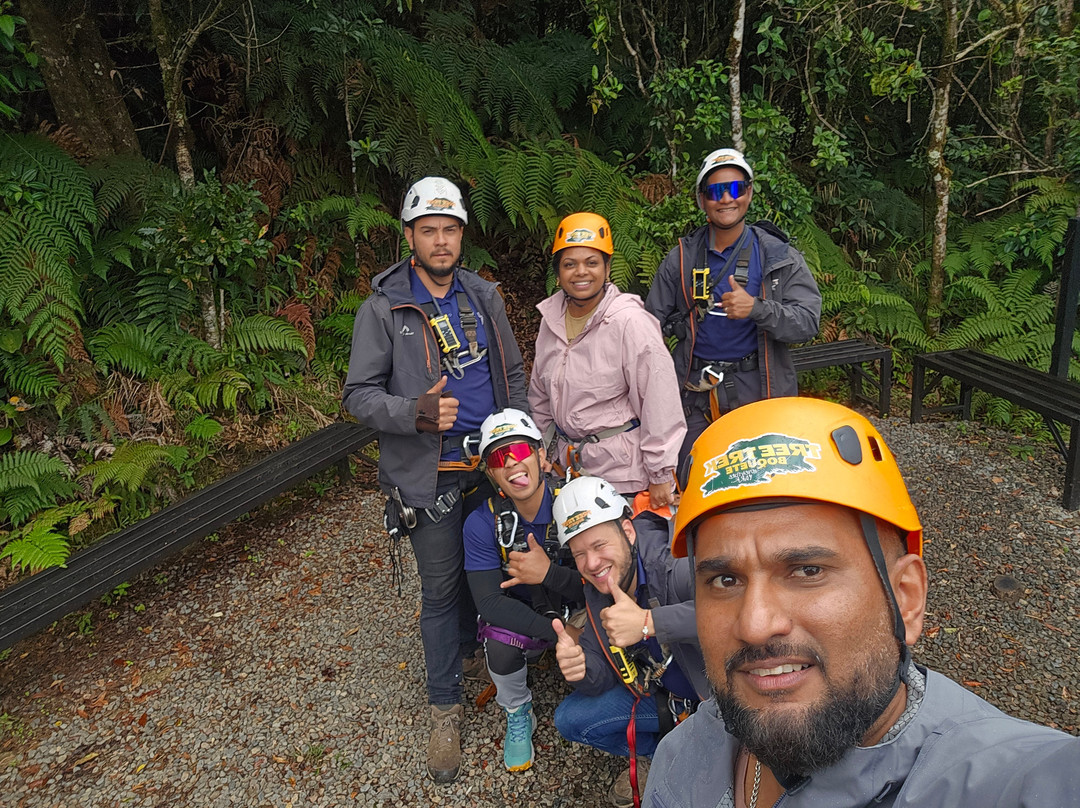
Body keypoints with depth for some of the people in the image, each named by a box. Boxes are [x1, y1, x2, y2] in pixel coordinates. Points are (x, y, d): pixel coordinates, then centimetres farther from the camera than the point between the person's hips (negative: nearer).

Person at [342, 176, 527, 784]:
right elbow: (359, 394, -8)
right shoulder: (383, 309, -6)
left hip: (493, 465, 4)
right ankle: (447, 707, 23)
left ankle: (470, 644, 46)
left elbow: (513, 375, 12)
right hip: (430, 476, -4)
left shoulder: (484, 296, 6)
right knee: (440, 588, 6)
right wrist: (416, 413, -27)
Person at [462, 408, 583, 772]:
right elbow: (490, 602, -22)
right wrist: (558, 631, -33)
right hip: (522, 615, 1)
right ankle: (518, 715, 3)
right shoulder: (483, 524, -17)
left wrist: (549, 573, -39)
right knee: (501, 646, -30)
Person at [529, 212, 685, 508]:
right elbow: (540, 396, 19)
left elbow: (660, 402, -15)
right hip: (569, 466, 6)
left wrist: (661, 475, -13)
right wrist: (542, 453, 20)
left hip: (624, 469, -5)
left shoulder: (630, 322, -14)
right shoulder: (551, 319, 6)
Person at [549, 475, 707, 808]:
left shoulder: (676, 561, -32)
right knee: (570, 719, 0)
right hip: (665, 694, 7)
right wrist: (582, 669, -28)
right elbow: (603, 676, -3)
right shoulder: (597, 593, -6)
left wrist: (648, 622, -51)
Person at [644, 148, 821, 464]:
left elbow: (808, 322, -7)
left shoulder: (780, 256, 2)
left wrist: (756, 309, -22)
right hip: (696, 391, 1)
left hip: (761, 391, -1)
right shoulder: (681, 258, 7)